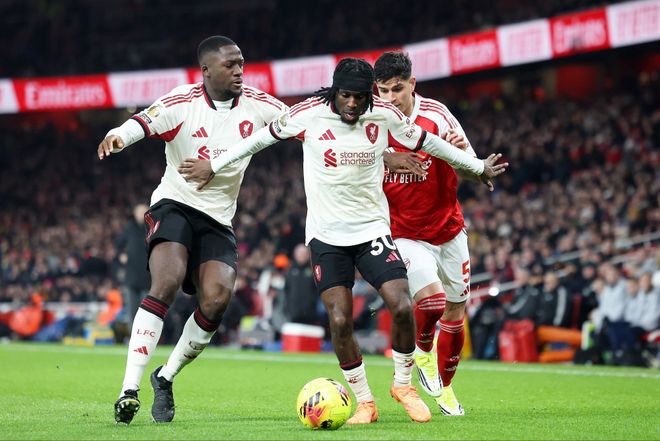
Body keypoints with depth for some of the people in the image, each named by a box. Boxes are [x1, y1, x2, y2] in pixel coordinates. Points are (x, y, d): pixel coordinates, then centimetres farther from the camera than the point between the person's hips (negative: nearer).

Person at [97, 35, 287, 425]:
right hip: (175, 205, -4)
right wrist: (118, 136, -50)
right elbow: (142, 123, -28)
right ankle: (130, 389, -27)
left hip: (219, 220, 4)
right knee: (167, 284, -27)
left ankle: (166, 378, 7)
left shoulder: (255, 104, 1)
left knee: (217, 300, -15)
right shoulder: (182, 103, -12)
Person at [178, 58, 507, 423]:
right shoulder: (309, 114, -10)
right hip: (326, 233, -1)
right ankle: (364, 401, 5)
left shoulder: (385, 116, -6)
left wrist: (478, 167, 19)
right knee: (340, 320, -12)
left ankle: (403, 383, 10)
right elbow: (263, 137, 5)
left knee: (402, 306, -15)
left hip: (372, 228, 1)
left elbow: (427, 142, 10)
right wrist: (213, 166, 11)